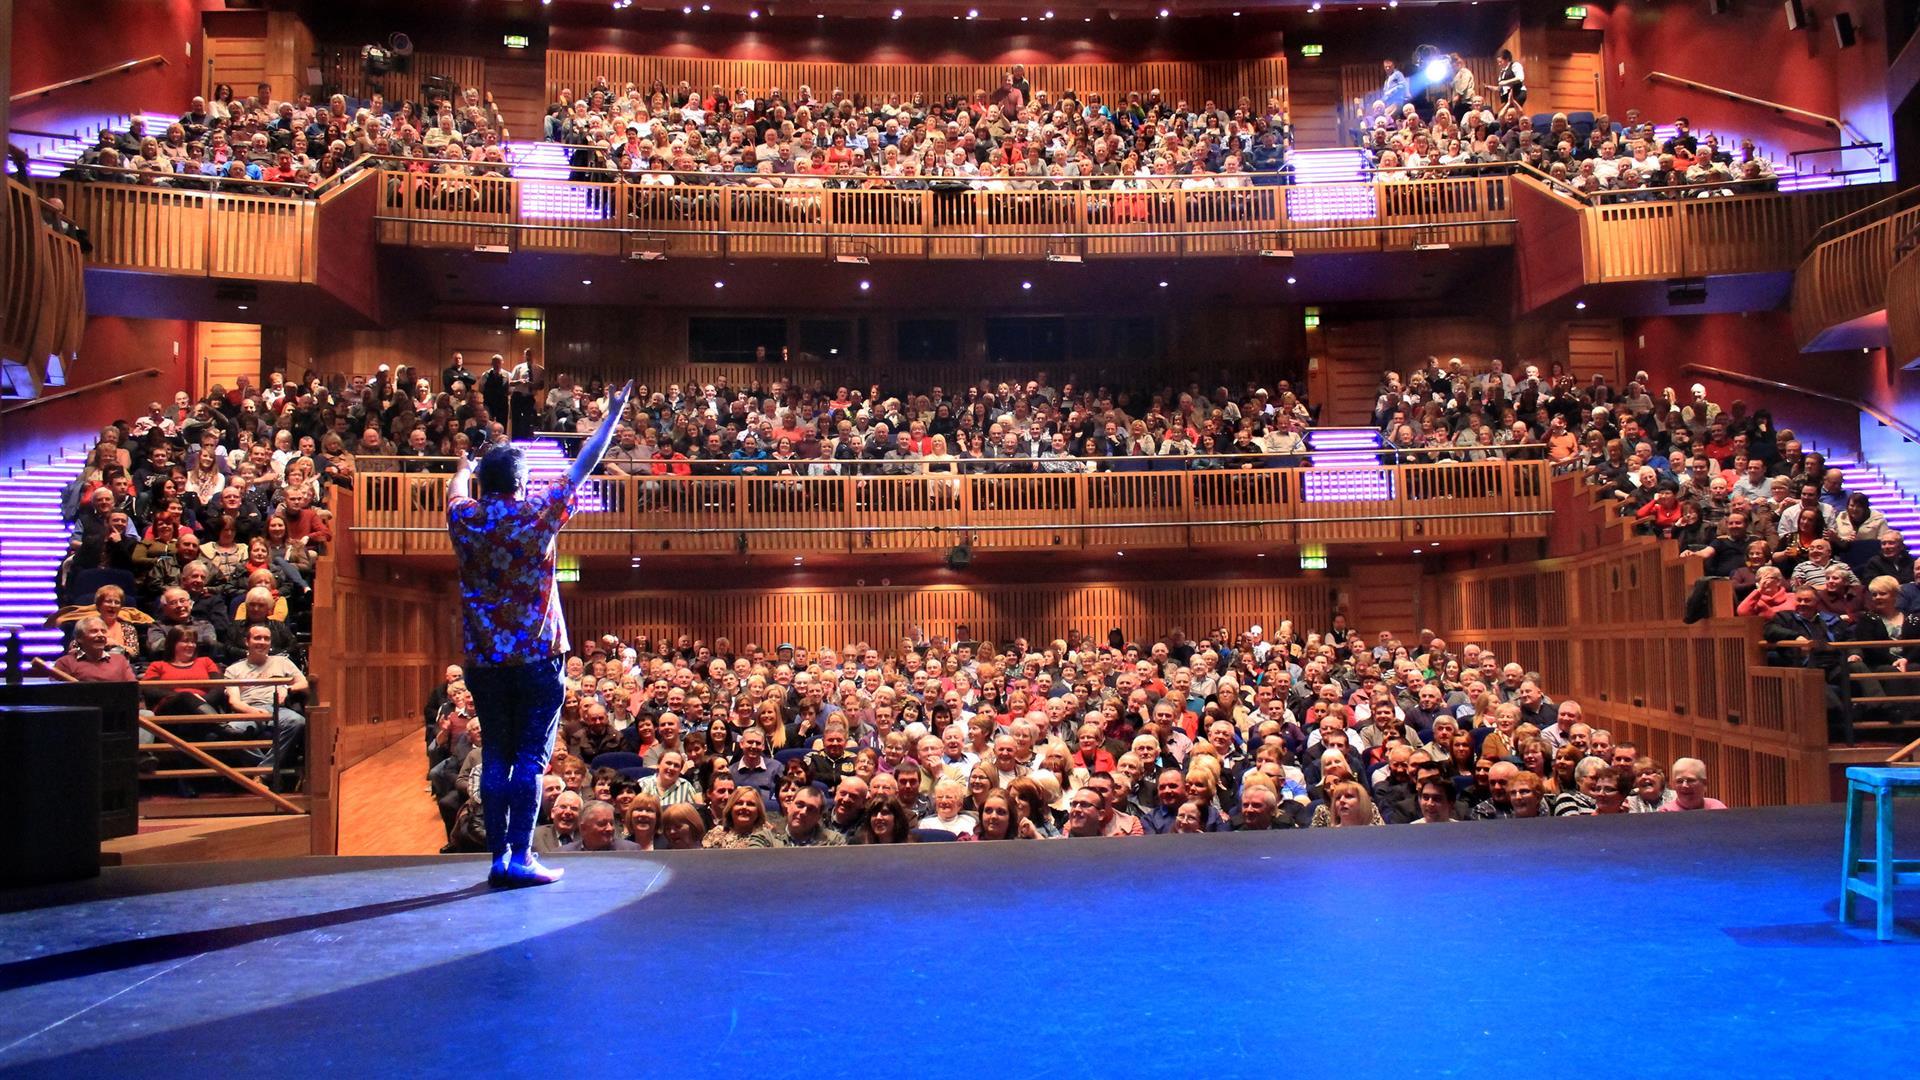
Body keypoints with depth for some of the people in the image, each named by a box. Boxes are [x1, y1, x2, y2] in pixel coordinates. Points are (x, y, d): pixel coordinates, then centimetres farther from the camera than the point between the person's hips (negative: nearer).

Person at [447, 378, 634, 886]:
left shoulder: (465, 521, 2)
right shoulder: (538, 518, -7)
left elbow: (458, 489, 26)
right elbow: (582, 468, 0)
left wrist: (465, 468, 49)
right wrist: (613, 415, 9)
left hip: (483, 660, 4)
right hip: (537, 656, -4)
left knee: (495, 757, 9)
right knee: (530, 758, -2)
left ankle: (499, 857, 10)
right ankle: (520, 858, -4)